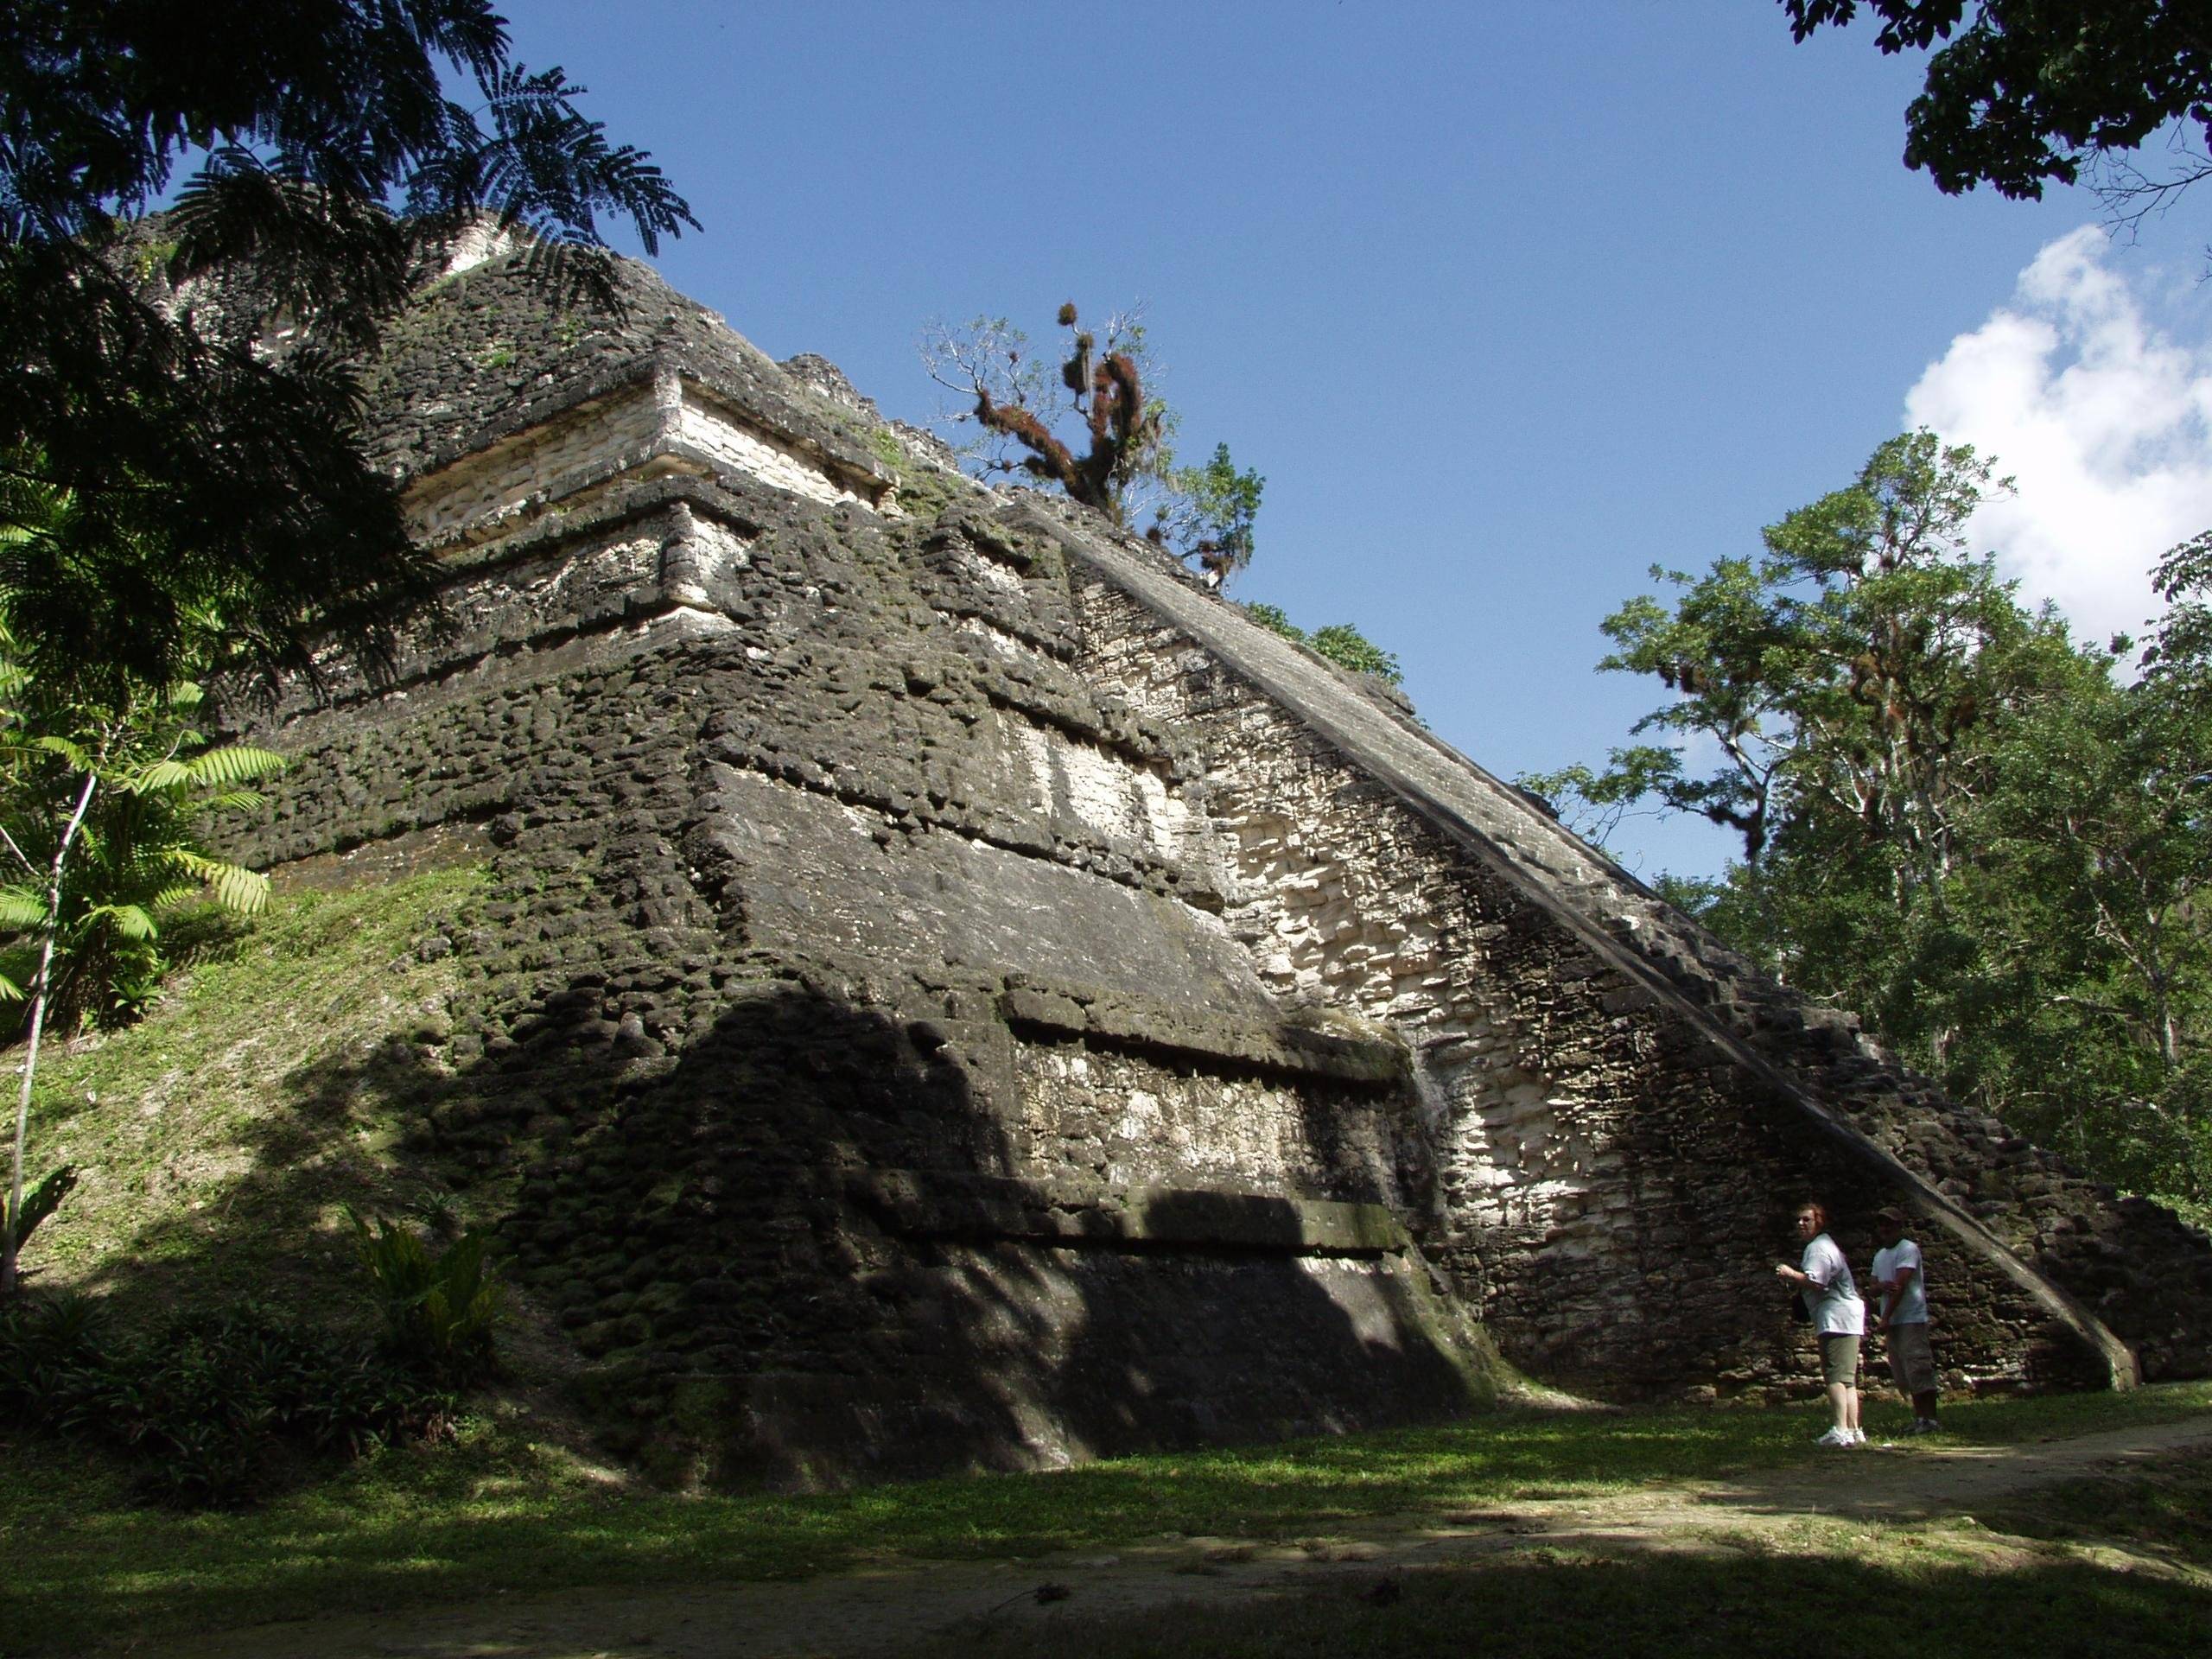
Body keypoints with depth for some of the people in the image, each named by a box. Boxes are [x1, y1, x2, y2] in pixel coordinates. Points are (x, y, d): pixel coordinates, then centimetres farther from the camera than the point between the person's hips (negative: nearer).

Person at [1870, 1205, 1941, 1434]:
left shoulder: (1908, 1249, -9)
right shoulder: (1879, 1255, 19)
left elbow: (1901, 1285, -16)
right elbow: (1874, 1284, 15)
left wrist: (1885, 1318, -19)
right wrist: (1882, 1286, -11)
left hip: (1911, 1318, -8)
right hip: (1892, 1321, 9)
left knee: (1917, 1369, -11)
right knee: (1903, 1374, 9)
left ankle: (1930, 1419, -8)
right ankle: (1919, 1417, 14)